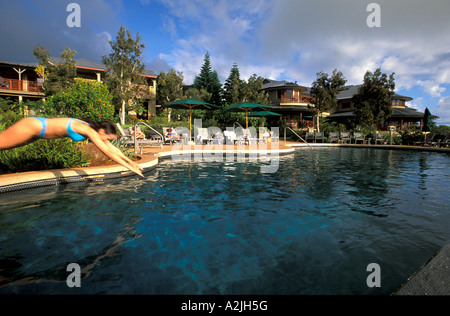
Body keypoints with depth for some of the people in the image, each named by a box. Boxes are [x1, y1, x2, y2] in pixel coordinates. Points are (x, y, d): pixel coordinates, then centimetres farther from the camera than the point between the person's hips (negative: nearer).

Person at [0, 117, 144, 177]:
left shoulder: (95, 131, -3)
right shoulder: (89, 131, -29)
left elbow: (112, 148, 5)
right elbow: (107, 152, -32)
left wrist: (130, 161, 2)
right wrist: (130, 167, -30)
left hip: (37, 127, 8)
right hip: (30, 127, -8)